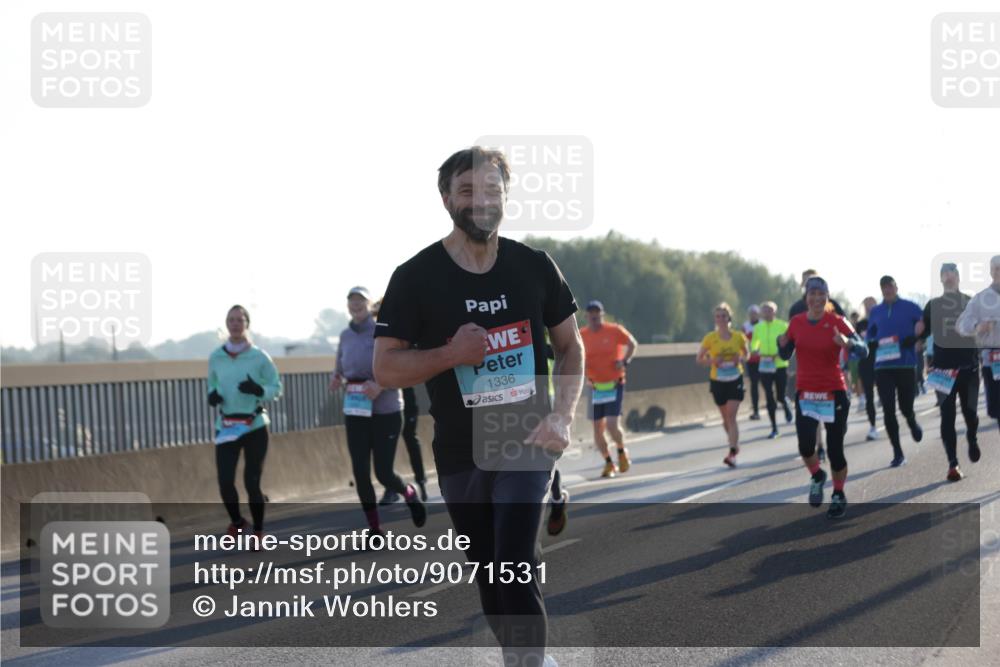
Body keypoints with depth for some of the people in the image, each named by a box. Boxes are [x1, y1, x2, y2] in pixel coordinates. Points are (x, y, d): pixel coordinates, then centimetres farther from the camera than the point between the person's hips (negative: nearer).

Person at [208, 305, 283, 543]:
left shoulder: (259, 357, -5)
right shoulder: (216, 357, 3)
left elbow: (277, 389, 0)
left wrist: (258, 390, -19)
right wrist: (212, 396, -5)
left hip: (254, 426, -2)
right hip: (226, 426, 2)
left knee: (252, 482, -2)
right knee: (225, 482, -5)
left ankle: (258, 533, 17)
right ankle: (237, 522, 24)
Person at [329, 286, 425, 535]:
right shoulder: (346, 336, 7)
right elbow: (341, 369, 17)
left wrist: (380, 385, -24)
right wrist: (336, 379, -5)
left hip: (385, 410, -4)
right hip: (355, 412, 5)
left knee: (384, 473, -4)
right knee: (360, 472, 0)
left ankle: (409, 493, 30)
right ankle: (375, 529, 12)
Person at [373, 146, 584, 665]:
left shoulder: (535, 267, 1)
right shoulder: (416, 277, -5)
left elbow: (570, 346, 10)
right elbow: (385, 368, -5)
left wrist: (562, 416, -5)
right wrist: (451, 354, -20)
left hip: (527, 446, -1)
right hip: (460, 455, 1)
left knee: (515, 571, -14)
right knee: (490, 579, 10)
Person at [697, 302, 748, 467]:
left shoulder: (738, 336, -4)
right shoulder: (710, 338, -5)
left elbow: (745, 354, 13)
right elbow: (699, 358, 3)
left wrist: (740, 359, -10)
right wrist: (712, 361, -17)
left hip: (735, 381, -1)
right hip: (717, 381, 1)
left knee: (731, 416, -13)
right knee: (726, 418, 11)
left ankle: (732, 454, -16)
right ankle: (735, 444, 37)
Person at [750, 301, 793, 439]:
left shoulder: (782, 326, -6)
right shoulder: (758, 327, 3)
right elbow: (754, 343, 15)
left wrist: (780, 354, -21)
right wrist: (755, 350, -7)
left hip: (780, 365, -2)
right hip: (765, 367, 2)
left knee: (780, 396, 2)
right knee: (769, 398, 0)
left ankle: (786, 406, 41)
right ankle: (774, 428, 9)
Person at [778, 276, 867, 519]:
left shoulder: (837, 322, -8)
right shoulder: (796, 322, 2)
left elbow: (864, 350, -16)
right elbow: (785, 356, 10)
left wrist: (848, 343, -36)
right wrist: (782, 343, -11)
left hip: (834, 394, -2)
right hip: (805, 394, 2)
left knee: (835, 448, 2)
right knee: (805, 447, -11)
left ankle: (839, 496, 23)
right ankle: (817, 476, 22)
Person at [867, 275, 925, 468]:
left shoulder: (910, 307, 1)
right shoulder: (876, 311, 10)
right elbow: (869, 336, 17)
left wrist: (914, 338, -20)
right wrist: (874, 343, -6)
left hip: (906, 365, -2)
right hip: (883, 367, 2)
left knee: (906, 408, 5)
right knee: (888, 411, -5)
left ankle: (912, 423, 43)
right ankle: (897, 453, 3)